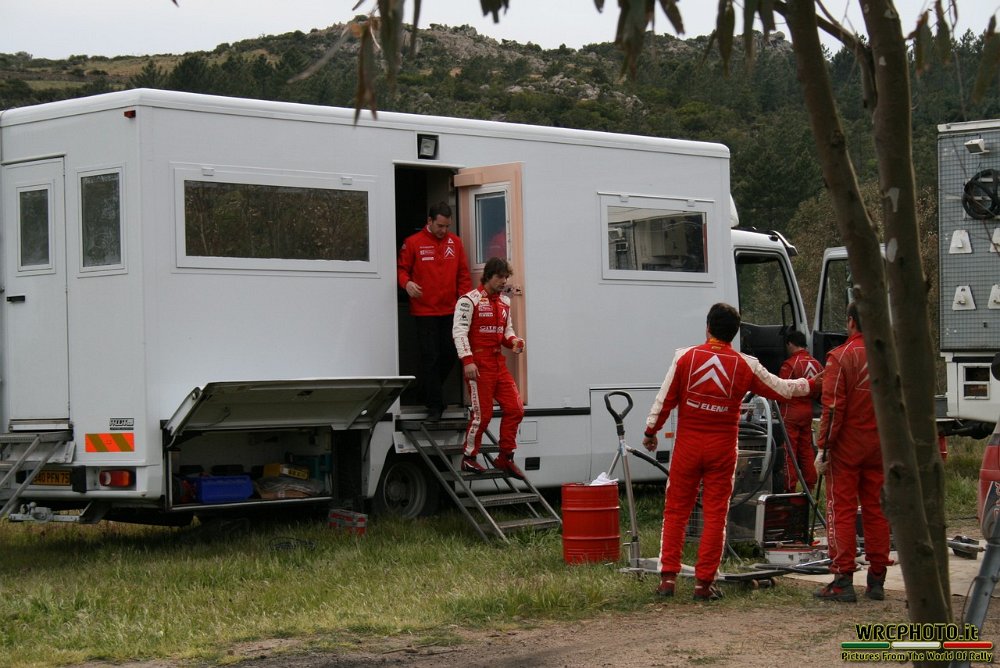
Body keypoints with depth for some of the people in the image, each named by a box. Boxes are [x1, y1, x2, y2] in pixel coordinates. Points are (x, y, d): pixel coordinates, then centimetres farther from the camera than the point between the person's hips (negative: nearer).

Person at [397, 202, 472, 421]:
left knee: (449, 355, 8)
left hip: (450, 311, 4)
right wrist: (406, 283, -21)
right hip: (425, 311, -4)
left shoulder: (455, 242, 8)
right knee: (430, 358, -4)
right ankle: (435, 405, 0)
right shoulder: (413, 243, -4)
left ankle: (430, 392, 29)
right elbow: (401, 269, 0)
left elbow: (463, 273, 11)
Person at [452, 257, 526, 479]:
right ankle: (469, 458, 9)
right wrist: (467, 361, -22)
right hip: (478, 364, -7)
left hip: (499, 363, 7)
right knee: (482, 413, -6)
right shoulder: (469, 300, -7)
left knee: (515, 409, 2)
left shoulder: (504, 302, 16)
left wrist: (513, 341, 3)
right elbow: (459, 331, -13)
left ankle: (505, 457, 12)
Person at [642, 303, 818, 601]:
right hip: (722, 448, 0)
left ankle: (668, 577, 5)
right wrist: (810, 385, 26)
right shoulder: (745, 366, -1)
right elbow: (782, 389, 9)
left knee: (675, 511, 8)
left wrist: (650, 432, 11)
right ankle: (704, 583, 4)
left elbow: (664, 399, -1)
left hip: (687, 445, 0)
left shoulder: (685, 358, -3)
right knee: (715, 515, 5)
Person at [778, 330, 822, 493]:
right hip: (808, 410, 7)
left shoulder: (790, 364, -16)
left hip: (791, 411, -7)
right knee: (806, 449, 14)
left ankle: (790, 487, -1)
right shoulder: (816, 363, 6)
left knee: (789, 450, -2)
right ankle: (810, 484, 18)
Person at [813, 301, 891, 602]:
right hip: (880, 449, 5)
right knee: (876, 510, 10)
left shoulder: (841, 356, -11)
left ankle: (843, 581, -4)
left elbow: (833, 407, -14)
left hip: (847, 447, -5)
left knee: (841, 510, -1)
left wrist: (823, 447, -9)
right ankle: (877, 580, 12)